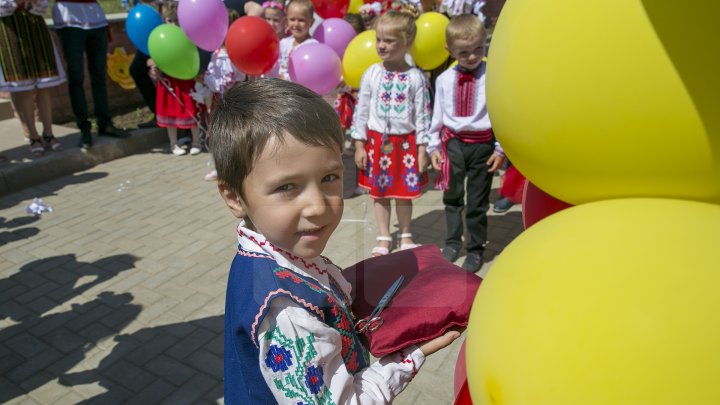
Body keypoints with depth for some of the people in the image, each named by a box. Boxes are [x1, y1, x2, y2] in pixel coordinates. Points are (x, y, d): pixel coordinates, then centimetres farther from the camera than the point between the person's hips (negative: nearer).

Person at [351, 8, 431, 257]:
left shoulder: (416, 77, -6)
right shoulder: (372, 74, -3)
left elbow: (422, 115, -3)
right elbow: (361, 111, 0)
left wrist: (422, 149, -5)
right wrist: (359, 145, -2)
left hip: (405, 142, -1)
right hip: (376, 141, 2)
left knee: (403, 193, 10)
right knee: (379, 193, 11)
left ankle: (405, 235, 31)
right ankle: (384, 238, 27)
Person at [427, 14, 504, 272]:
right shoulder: (444, 79, 0)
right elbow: (437, 115, 6)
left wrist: (501, 148, -7)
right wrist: (434, 146, 4)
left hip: (482, 144, -3)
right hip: (452, 142, 3)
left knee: (477, 202, 9)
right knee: (452, 197, 16)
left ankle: (476, 249, 28)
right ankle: (453, 242, 37)